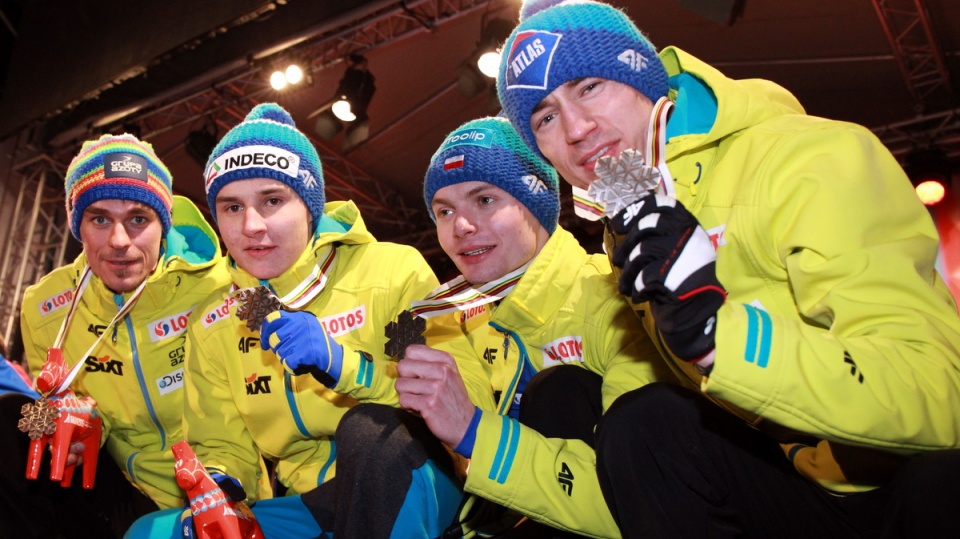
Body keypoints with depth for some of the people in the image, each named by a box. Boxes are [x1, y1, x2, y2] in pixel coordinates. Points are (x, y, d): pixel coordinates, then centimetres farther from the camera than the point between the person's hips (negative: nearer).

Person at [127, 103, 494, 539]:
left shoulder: (393, 272, -10)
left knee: (370, 424, -35)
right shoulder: (213, 325, 4)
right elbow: (221, 444, 10)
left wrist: (343, 364, -28)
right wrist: (218, 485, -14)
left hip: (410, 485, -2)